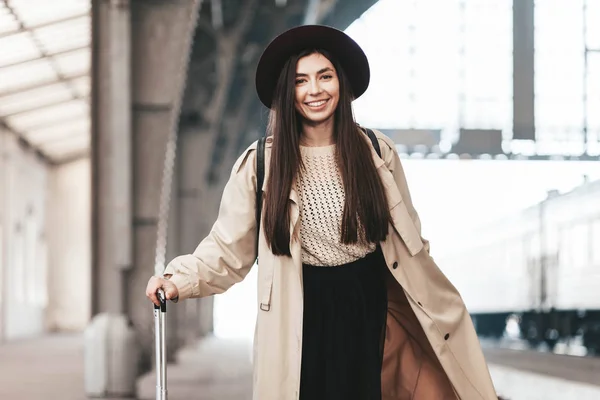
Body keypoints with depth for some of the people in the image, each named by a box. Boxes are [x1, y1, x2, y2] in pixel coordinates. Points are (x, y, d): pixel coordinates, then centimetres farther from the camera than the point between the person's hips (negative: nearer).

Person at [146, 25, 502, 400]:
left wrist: (440, 311, 10)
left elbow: (408, 241, 8)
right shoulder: (261, 164, -5)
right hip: (304, 315, -1)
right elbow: (228, 248, -6)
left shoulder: (377, 152, 0)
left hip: (370, 307, 1)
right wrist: (179, 279, -21)